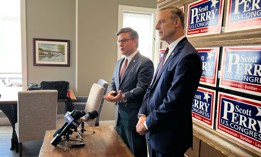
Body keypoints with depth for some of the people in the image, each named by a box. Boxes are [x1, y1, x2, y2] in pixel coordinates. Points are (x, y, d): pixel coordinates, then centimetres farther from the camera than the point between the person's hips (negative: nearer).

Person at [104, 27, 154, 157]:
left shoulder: (145, 63, -14)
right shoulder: (119, 63, 13)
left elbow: (142, 88, -21)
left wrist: (124, 97, -33)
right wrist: (111, 92, -5)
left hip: (134, 116, -8)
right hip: (119, 115, 8)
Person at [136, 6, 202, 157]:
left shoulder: (188, 56, -21)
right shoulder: (169, 52, 9)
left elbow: (174, 101, -24)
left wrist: (147, 123, -13)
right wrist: (142, 115, -4)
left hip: (169, 135, -8)